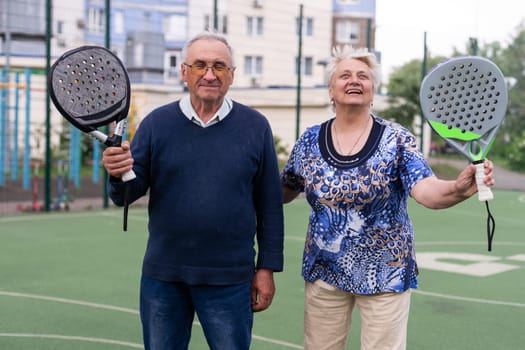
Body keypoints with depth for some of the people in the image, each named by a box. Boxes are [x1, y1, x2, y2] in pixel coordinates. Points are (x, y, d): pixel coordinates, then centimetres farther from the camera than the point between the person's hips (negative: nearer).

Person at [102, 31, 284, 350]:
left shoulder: (255, 126, -1)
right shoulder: (157, 123, 2)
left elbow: (269, 203, 2)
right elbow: (127, 194, 1)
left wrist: (267, 267, 0)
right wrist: (119, 176, -22)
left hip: (229, 280, -1)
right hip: (162, 276, 2)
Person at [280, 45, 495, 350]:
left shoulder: (397, 140, -10)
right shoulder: (309, 141, -1)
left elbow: (426, 190, -24)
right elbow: (283, 191, 12)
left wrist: (458, 189, -45)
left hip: (386, 275, -2)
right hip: (323, 273, 3)